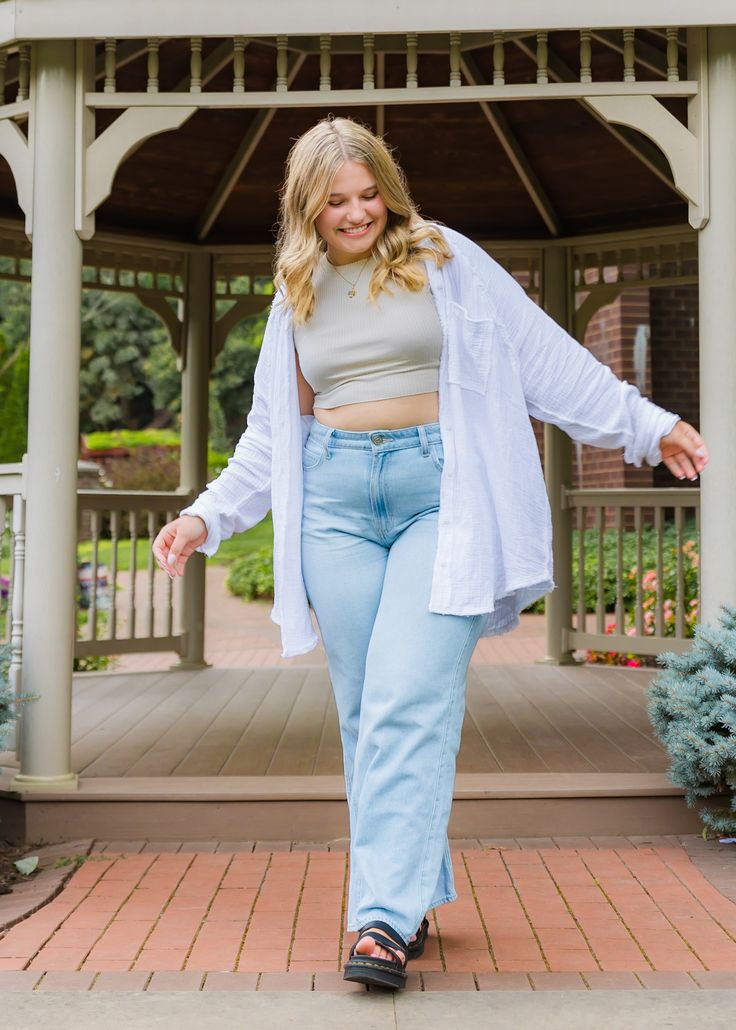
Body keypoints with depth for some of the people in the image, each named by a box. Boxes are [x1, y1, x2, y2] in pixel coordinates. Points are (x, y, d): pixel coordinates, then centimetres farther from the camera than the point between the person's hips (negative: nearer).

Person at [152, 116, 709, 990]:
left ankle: (385, 918, -15)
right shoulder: (296, 296, 17)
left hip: (440, 494, -3)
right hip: (337, 501, 4)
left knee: (409, 701, -15)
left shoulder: (445, 261, 7)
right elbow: (272, 433, 22)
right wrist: (206, 516, 15)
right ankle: (414, 897, 14)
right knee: (363, 711, 2)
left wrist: (643, 425, 7)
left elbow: (543, 354, 8)